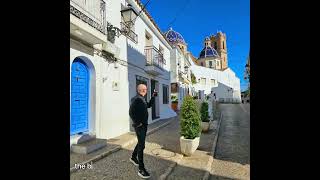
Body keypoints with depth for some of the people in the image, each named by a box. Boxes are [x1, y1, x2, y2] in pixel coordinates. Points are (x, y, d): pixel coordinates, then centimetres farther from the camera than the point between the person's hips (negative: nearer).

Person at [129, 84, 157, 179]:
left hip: (144, 124, 9)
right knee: (141, 145, -5)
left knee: (140, 142, 23)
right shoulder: (136, 99, -18)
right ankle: (141, 169, 4)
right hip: (139, 126, -9)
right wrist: (137, 123, -19)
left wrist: (153, 97, 10)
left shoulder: (142, 99, 10)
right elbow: (131, 112, -24)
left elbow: (149, 105, 21)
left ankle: (133, 157, 45)